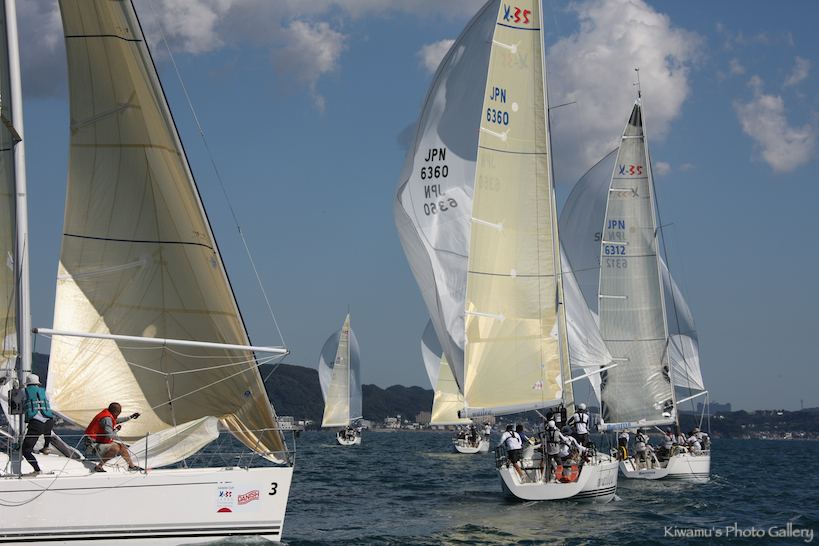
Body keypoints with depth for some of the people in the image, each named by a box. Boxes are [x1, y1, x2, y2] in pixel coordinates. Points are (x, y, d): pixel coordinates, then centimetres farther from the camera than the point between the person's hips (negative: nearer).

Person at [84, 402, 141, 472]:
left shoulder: (108, 415, 9)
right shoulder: (107, 419, -23)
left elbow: (116, 421, 33)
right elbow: (109, 436, -30)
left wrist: (130, 418, 41)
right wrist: (116, 429, -11)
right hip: (92, 445, -11)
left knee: (121, 445, 14)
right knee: (116, 449, -28)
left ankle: (131, 466, 27)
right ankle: (99, 466, -19)